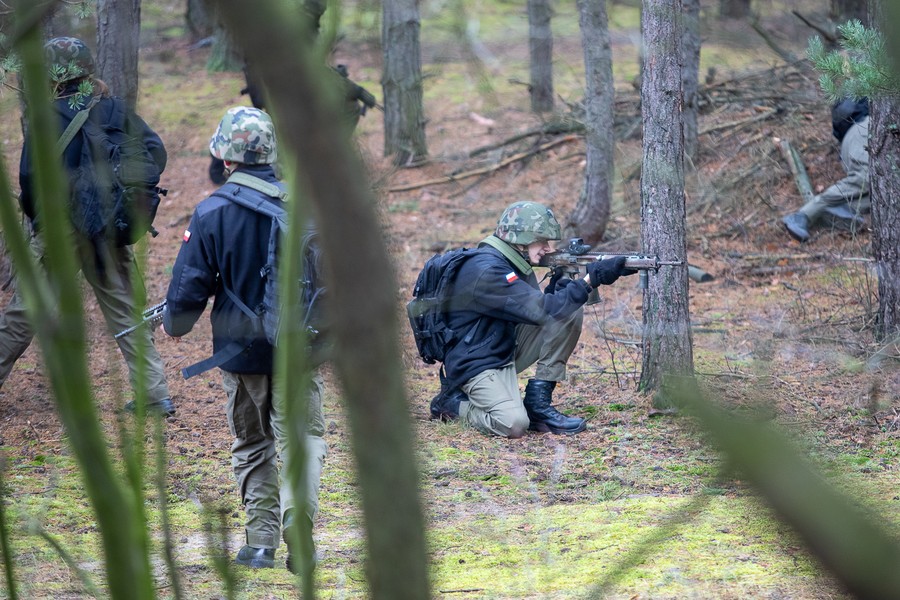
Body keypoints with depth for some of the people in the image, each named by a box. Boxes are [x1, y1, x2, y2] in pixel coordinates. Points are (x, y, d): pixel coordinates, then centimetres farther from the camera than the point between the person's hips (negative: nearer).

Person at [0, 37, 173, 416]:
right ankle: (155, 394, 6)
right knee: (125, 311, 9)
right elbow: (155, 151, 0)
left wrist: (35, 214, 3)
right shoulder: (114, 110, 2)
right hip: (109, 230, 4)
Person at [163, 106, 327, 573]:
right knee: (301, 438, 6)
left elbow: (189, 287, -7)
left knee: (252, 445, 15)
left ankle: (260, 541, 12)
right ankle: (298, 532, -11)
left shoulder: (212, 212, -11)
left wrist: (173, 325, 13)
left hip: (242, 348, -1)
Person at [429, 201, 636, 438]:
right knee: (514, 424, -33)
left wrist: (563, 280, -9)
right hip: (478, 364, -9)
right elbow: (541, 310, -29)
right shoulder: (487, 271, -24)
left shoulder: (513, 263, 7)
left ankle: (538, 401, -3)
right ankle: (455, 402, 0)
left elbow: (533, 309, 8)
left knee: (571, 311, -4)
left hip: (509, 348, 9)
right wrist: (590, 280, -30)